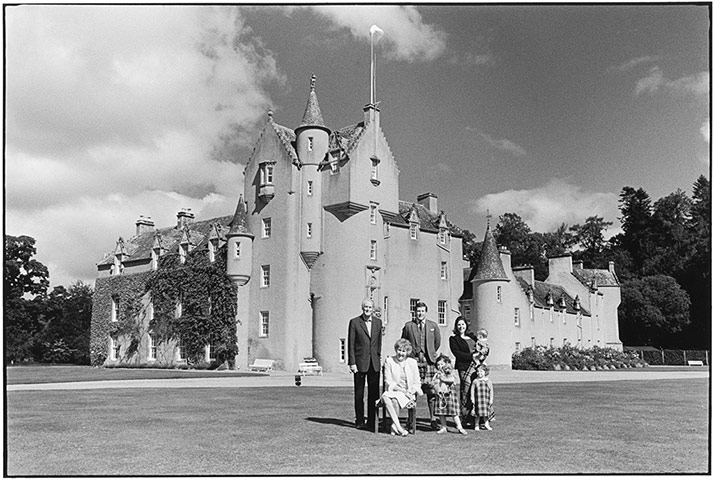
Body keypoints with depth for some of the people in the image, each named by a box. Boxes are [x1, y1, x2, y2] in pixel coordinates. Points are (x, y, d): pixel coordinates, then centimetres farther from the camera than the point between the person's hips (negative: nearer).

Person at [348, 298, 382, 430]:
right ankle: (359, 421, 13)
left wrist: (379, 357, 9)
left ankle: (372, 421, 12)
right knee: (359, 393, 5)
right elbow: (351, 344, -4)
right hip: (360, 362, -3)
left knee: (374, 393, 4)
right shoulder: (354, 322, -3)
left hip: (374, 362, 3)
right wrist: (352, 363, -9)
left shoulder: (378, 322, 9)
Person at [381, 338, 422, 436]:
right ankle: (398, 427, -33)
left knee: (395, 399, -33)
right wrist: (402, 390, -15)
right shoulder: (389, 361, 4)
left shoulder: (412, 362, 7)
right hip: (392, 391, 1)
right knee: (385, 397, -34)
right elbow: (388, 382, -2)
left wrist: (410, 392, -13)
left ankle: (394, 426, -15)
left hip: (408, 394, 0)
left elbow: (417, 383, 8)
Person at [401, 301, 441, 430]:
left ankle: (432, 418, 4)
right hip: (413, 361, -1)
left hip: (429, 361, 1)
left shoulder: (433, 326, 10)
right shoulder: (408, 326, 6)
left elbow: (437, 342, 19)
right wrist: (408, 355, 9)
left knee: (431, 391, -3)